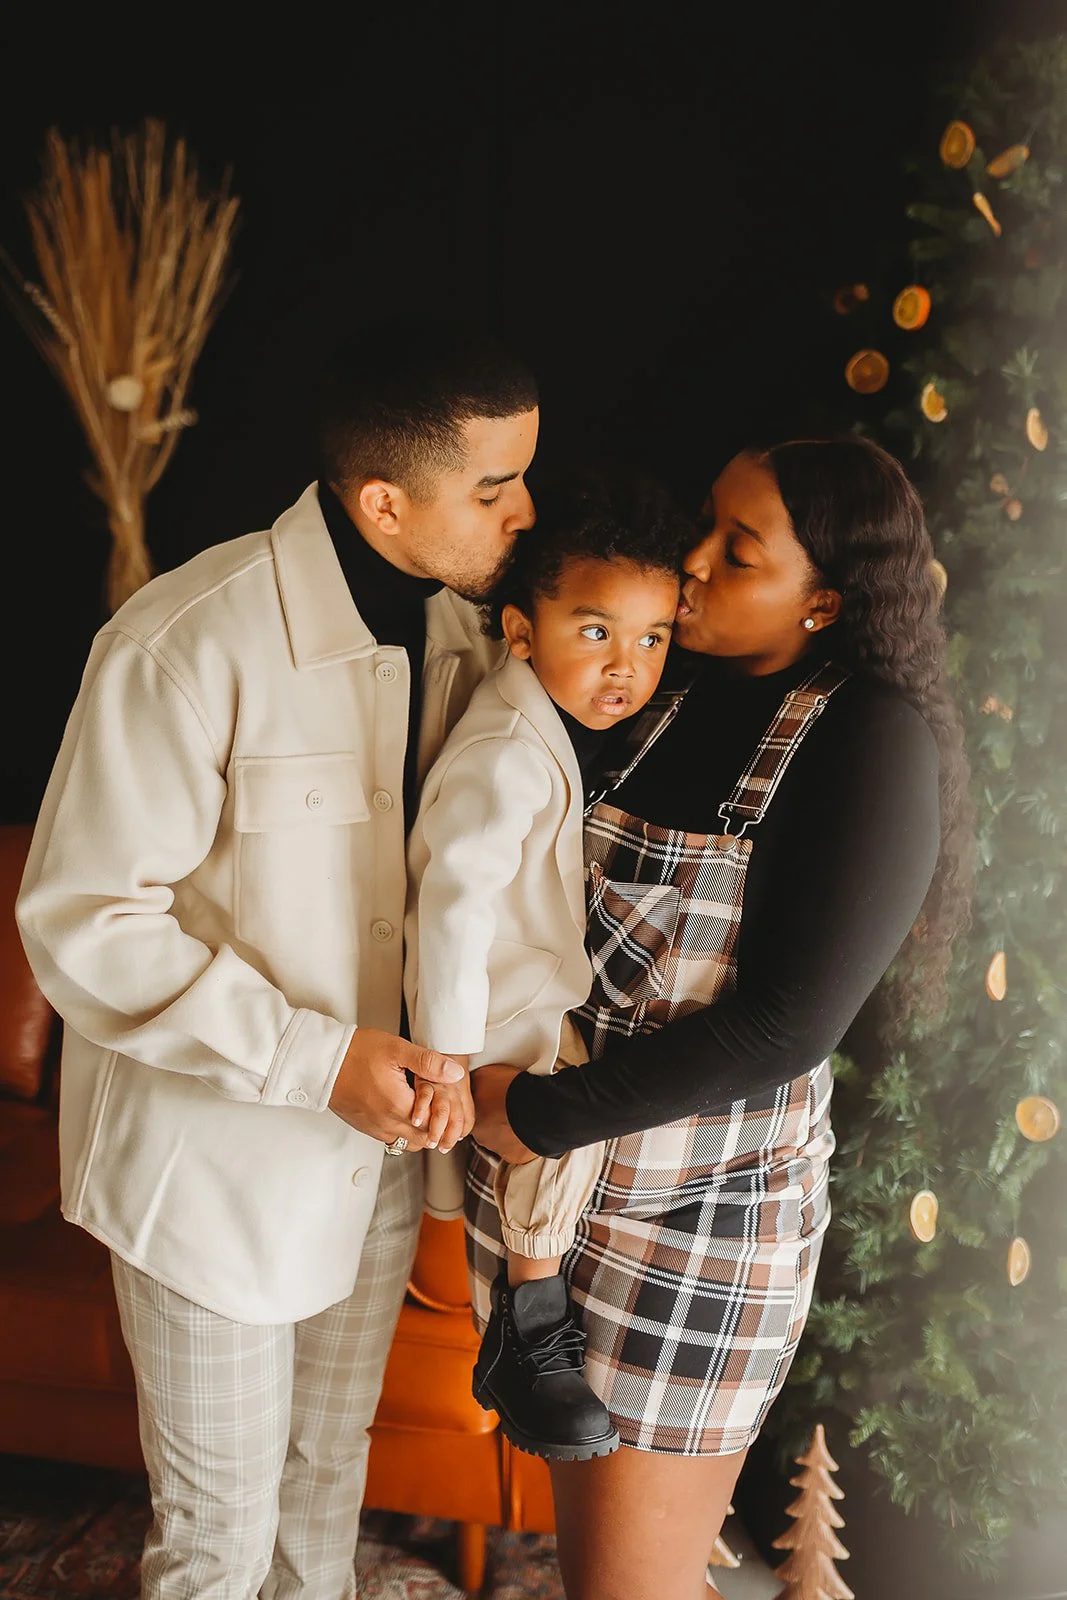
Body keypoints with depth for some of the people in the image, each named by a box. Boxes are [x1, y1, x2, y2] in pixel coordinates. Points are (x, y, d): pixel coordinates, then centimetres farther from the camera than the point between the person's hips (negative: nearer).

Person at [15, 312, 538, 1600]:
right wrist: (314, 1057, -26)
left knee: (330, 1470, 26)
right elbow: (81, 925, -21)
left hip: (377, 1142, 6)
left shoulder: (464, 631, -3)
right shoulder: (188, 647, -25)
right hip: (217, 1161, -6)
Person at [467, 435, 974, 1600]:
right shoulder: (654, 686, 3)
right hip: (540, 1185, 6)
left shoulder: (868, 739, -15)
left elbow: (785, 1024, -20)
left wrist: (543, 1118, -18)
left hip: (693, 1222, -5)